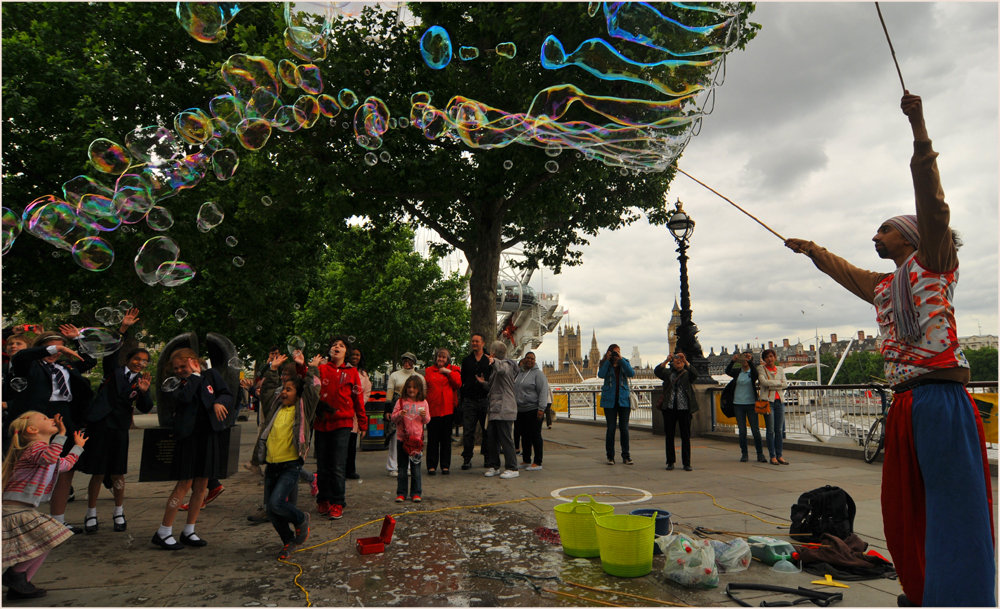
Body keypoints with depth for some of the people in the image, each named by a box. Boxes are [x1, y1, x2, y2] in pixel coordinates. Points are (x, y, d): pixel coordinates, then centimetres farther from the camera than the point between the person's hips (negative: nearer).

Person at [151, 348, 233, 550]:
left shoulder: (211, 375, 8)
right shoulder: (178, 386, 4)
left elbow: (228, 395, 2)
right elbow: (185, 397, -18)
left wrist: (219, 402, -18)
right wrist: (195, 375, -10)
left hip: (209, 436, 2)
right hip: (188, 436, -2)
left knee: (202, 485, 6)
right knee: (184, 484, -5)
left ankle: (189, 531, 18)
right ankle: (163, 532, 7)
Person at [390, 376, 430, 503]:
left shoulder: (423, 402, 5)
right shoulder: (401, 401, 1)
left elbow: (427, 421, 8)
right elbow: (393, 418, 0)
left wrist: (425, 416, -13)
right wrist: (400, 414, -19)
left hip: (417, 439, 1)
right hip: (402, 438, 0)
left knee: (416, 467, 5)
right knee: (402, 467, 6)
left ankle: (416, 493, 14)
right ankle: (401, 493, 14)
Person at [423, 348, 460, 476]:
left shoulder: (453, 370, 11)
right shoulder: (428, 371, 13)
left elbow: (458, 384, -2)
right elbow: (424, 388, 11)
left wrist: (449, 372, -9)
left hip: (447, 408, 0)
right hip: (432, 408, 1)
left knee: (446, 438, 4)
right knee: (432, 438, 2)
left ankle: (445, 466, 11)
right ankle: (431, 466, 9)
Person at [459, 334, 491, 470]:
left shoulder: (489, 360, 7)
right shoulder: (466, 360, 13)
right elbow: (462, 381, 12)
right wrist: (461, 400, 7)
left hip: (485, 400, -1)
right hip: (469, 401, 1)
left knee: (487, 430, 4)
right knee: (468, 431, -1)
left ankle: (487, 458, 15)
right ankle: (467, 459, 6)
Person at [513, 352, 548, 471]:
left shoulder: (538, 373, -5)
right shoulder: (519, 372, 15)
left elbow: (543, 392, -12)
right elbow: (514, 390, 22)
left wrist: (541, 408, -20)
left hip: (533, 410, -6)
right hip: (520, 411, 7)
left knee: (535, 436, -3)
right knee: (525, 436, 12)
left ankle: (537, 462, 3)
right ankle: (526, 461, 22)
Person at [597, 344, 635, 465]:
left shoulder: (625, 362, 7)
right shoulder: (606, 364, 5)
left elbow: (631, 373, -12)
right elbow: (601, 375, -14)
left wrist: (621, 359, -15)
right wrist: (607, 360, -13)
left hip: (623, 399, 1)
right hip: (610, 400, -1)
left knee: (624, 428, 1)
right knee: (611, 429, 1)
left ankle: (626, 456, 12)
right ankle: (610, 456, 10)